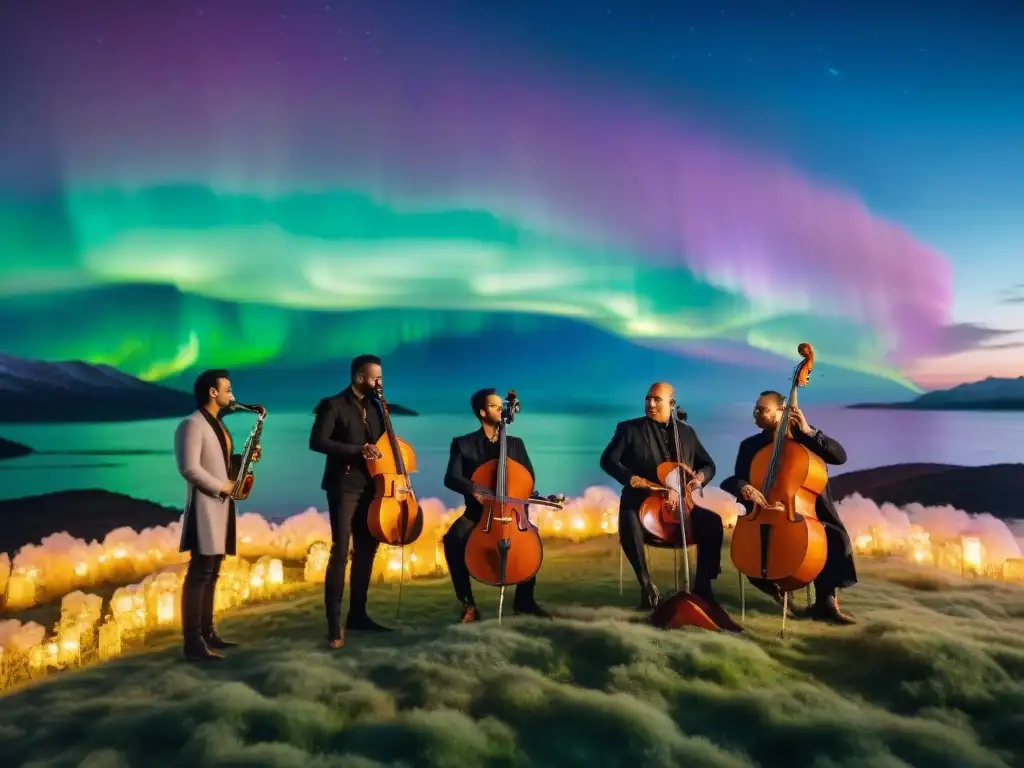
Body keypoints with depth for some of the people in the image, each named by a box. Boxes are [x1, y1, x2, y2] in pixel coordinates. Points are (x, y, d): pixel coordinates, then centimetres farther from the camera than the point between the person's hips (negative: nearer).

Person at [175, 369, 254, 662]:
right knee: (199, 574, -8)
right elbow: (190, 468, -21)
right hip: (205, 506, -10)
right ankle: (193, 643, -5)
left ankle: (207, 633, 21)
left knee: (211, 574, 13)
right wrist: (222, 487, -15)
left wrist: (244, 459, 6)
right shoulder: (192, 425, -13)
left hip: (221, 506, 10)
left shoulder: (217, 424, 17)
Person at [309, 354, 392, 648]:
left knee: (366, 551, 9)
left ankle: (357, 614, 19)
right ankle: (334, 622, -5)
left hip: (370, 487, 7)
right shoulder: (333, 405, -7)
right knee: (340, 551, -10)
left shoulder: (374, 406, 13)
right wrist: (358, 450, -22)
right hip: (344, 487, -7)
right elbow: (317, 441, -17)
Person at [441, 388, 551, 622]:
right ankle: (468, 602, -17)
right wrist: (473, 488, -35)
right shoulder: (463, 444, 2)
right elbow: (451, 478, -13)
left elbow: (529, 479, 8)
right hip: (477, 512, -1)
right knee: (452, 539, -32)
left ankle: (524, 599, -10)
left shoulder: (515, 443, 12)